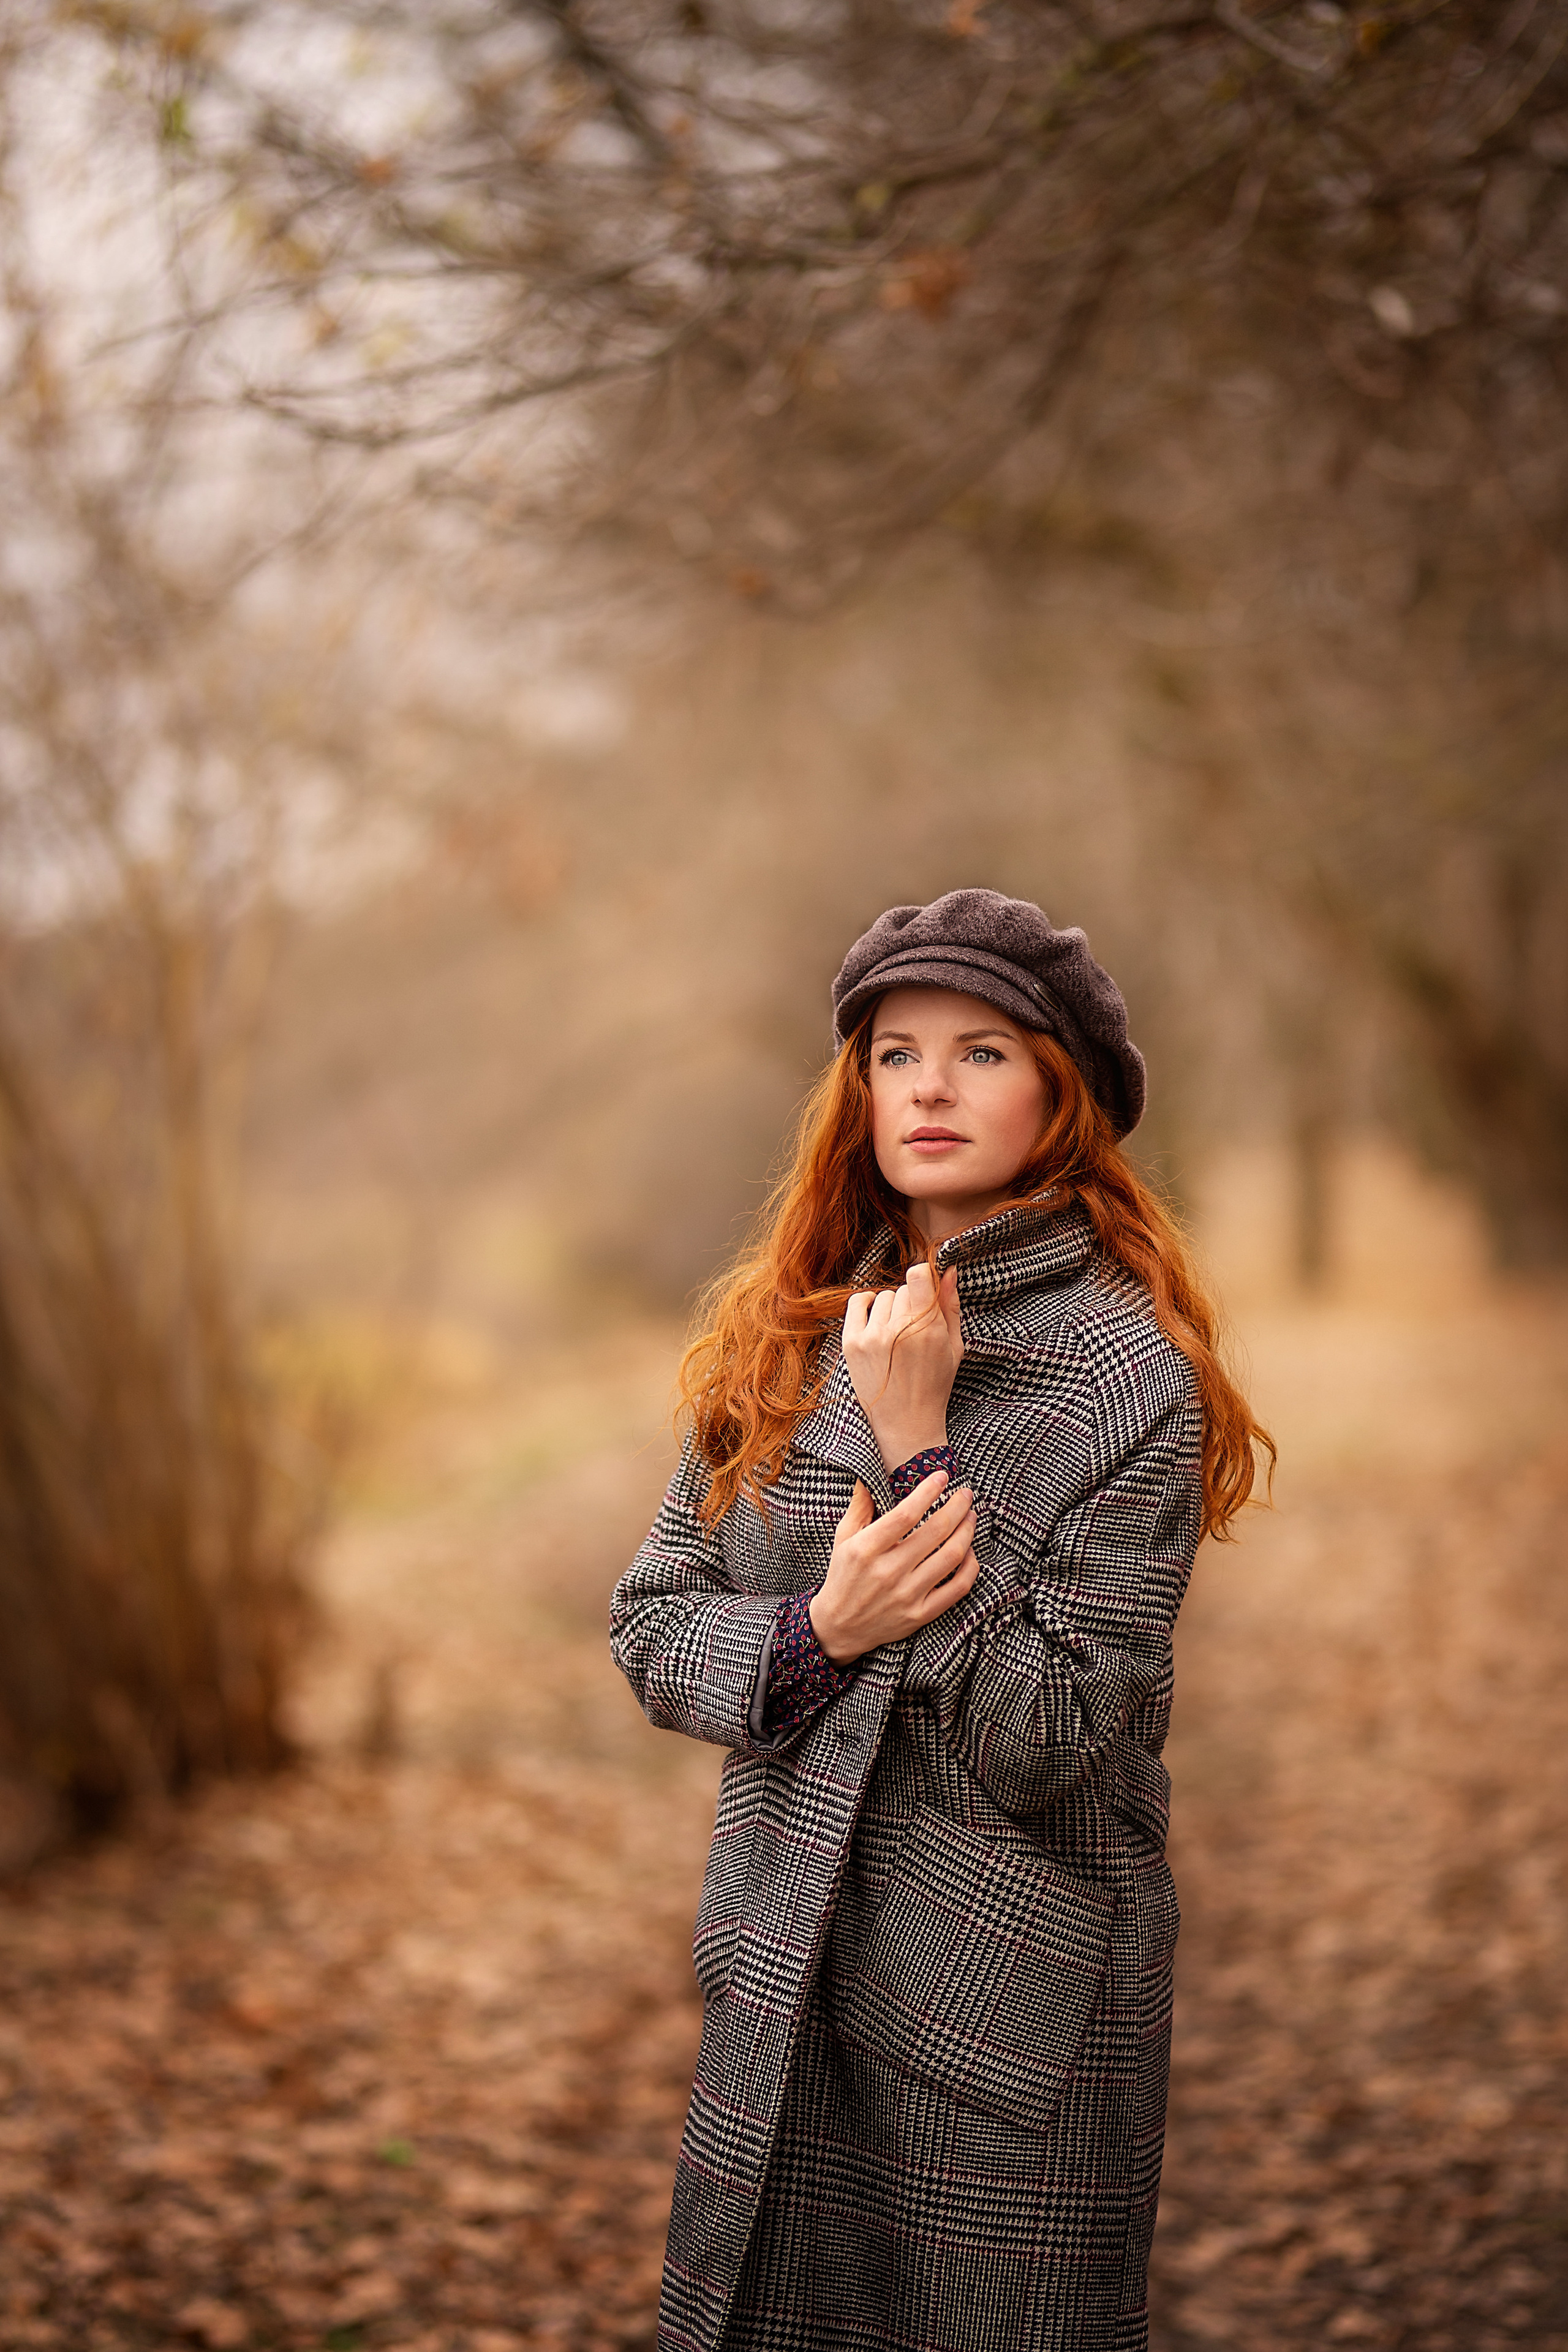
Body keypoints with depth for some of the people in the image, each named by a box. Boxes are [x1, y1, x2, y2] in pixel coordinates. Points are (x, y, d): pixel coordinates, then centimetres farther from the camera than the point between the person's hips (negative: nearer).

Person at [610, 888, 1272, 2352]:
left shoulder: (1131, 1376, -12)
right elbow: (649, 1627, 5)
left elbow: (1041, 1739, -18)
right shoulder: (792, 1337, 4)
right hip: (783, 1992, 5)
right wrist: (819, 1634, -15)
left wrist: (916, 1441, -19)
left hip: (1012, 2023, -4)